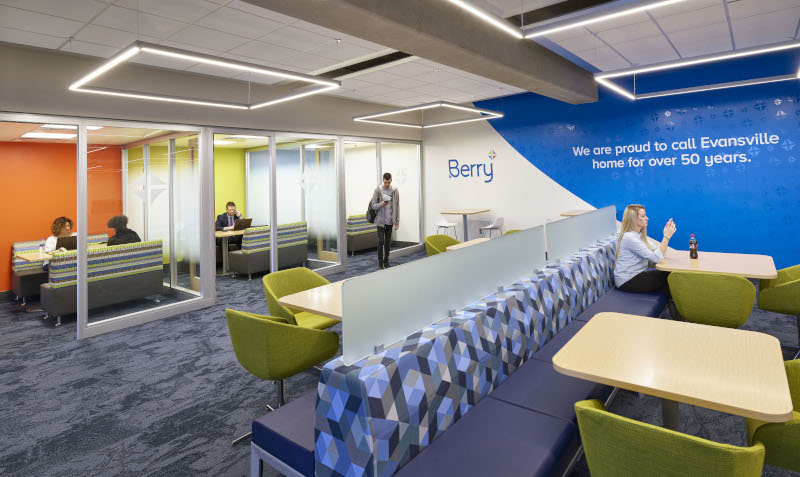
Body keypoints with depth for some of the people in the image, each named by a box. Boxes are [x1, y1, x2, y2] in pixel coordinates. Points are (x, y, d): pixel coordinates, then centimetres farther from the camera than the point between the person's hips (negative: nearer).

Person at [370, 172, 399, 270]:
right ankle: (380, 263, 5)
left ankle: (386, 262, 20)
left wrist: (397, 221, 1)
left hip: (390, 221, 3)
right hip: (380, 221, -3)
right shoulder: (378, 190, -5)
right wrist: (381, 204, -25)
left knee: (388, 242, 9)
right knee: (381, 242, -5)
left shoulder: (395, 191, 3)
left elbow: (397, 207, 5)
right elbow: (373, 206, -5)